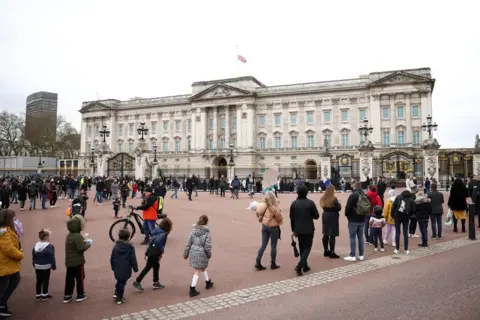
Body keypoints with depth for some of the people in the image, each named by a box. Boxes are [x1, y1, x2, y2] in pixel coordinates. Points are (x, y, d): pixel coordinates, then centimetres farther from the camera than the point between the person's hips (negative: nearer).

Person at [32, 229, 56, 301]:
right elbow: (51, 257, -18)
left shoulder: (36, 245, 4)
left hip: (37, 266, 7)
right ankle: (44, 295, 11)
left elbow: (33, 256, 11)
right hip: (46, 266, -7)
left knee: (39, 281, 13)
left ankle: (38, 295, 19)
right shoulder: (49, 246, -19)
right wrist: (54, 266, -8)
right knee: (45, 281, 4)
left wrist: (34, 264, 22)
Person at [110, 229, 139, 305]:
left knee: (119, 281, 26)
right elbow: (133, 260, -12)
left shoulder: (116, 246, 0)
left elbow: (112, 259, 7)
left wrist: (113, 267, 22)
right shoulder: (130, 247, -15)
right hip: (126, 270, -4)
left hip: (117, 269, 5)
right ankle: (119, 298, 14)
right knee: (122, 283, 6)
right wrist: (135, 268, 0)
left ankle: (116, 294, 26)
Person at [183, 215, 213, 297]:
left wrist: (185, 254, 8)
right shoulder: (207, 232, -15)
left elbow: (188, 243, 0)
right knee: (197, 272, 6)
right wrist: (209, 254, 2)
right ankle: (192, 290, 9)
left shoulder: (193, 230, -2)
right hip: (202, 253, -5)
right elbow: (207, 246, -14)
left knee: (203, 268, 26)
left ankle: (208, 283, 43)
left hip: (193, 252, 5)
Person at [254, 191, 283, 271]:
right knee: (273, 246, 8)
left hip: (264, 226, 5)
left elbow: (259, 214, 2)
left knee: (263, 245, 11)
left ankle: (258, 262, 8)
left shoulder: (263, 204, -5)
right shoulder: (275, 207, -20)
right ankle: (273, 264, 17)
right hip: (273, 227, -5)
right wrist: (280, 221, 10)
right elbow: (279, 217, -9)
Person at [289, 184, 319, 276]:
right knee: (307, 247, 5)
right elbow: (316, 216, -7)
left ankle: (305, 266, 22)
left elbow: (292, 218, 2)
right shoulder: (310, 203, -11)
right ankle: (299, 266, -11)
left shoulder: (294, 203, -2)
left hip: (298, 230, 3)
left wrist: (294, 230, 11)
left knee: (302, 247, 16)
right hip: (309, 229, -3)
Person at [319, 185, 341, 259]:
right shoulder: (334, 199, -17)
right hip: (333, 216, -7)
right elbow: (339, 208, -11)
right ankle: (332, 252, -1)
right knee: (332, 235, -3)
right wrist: (339, 203, 7)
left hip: (325, 215, 7)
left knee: (325, 234, 14)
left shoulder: (323, 198, 4)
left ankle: (326, 251, 23)